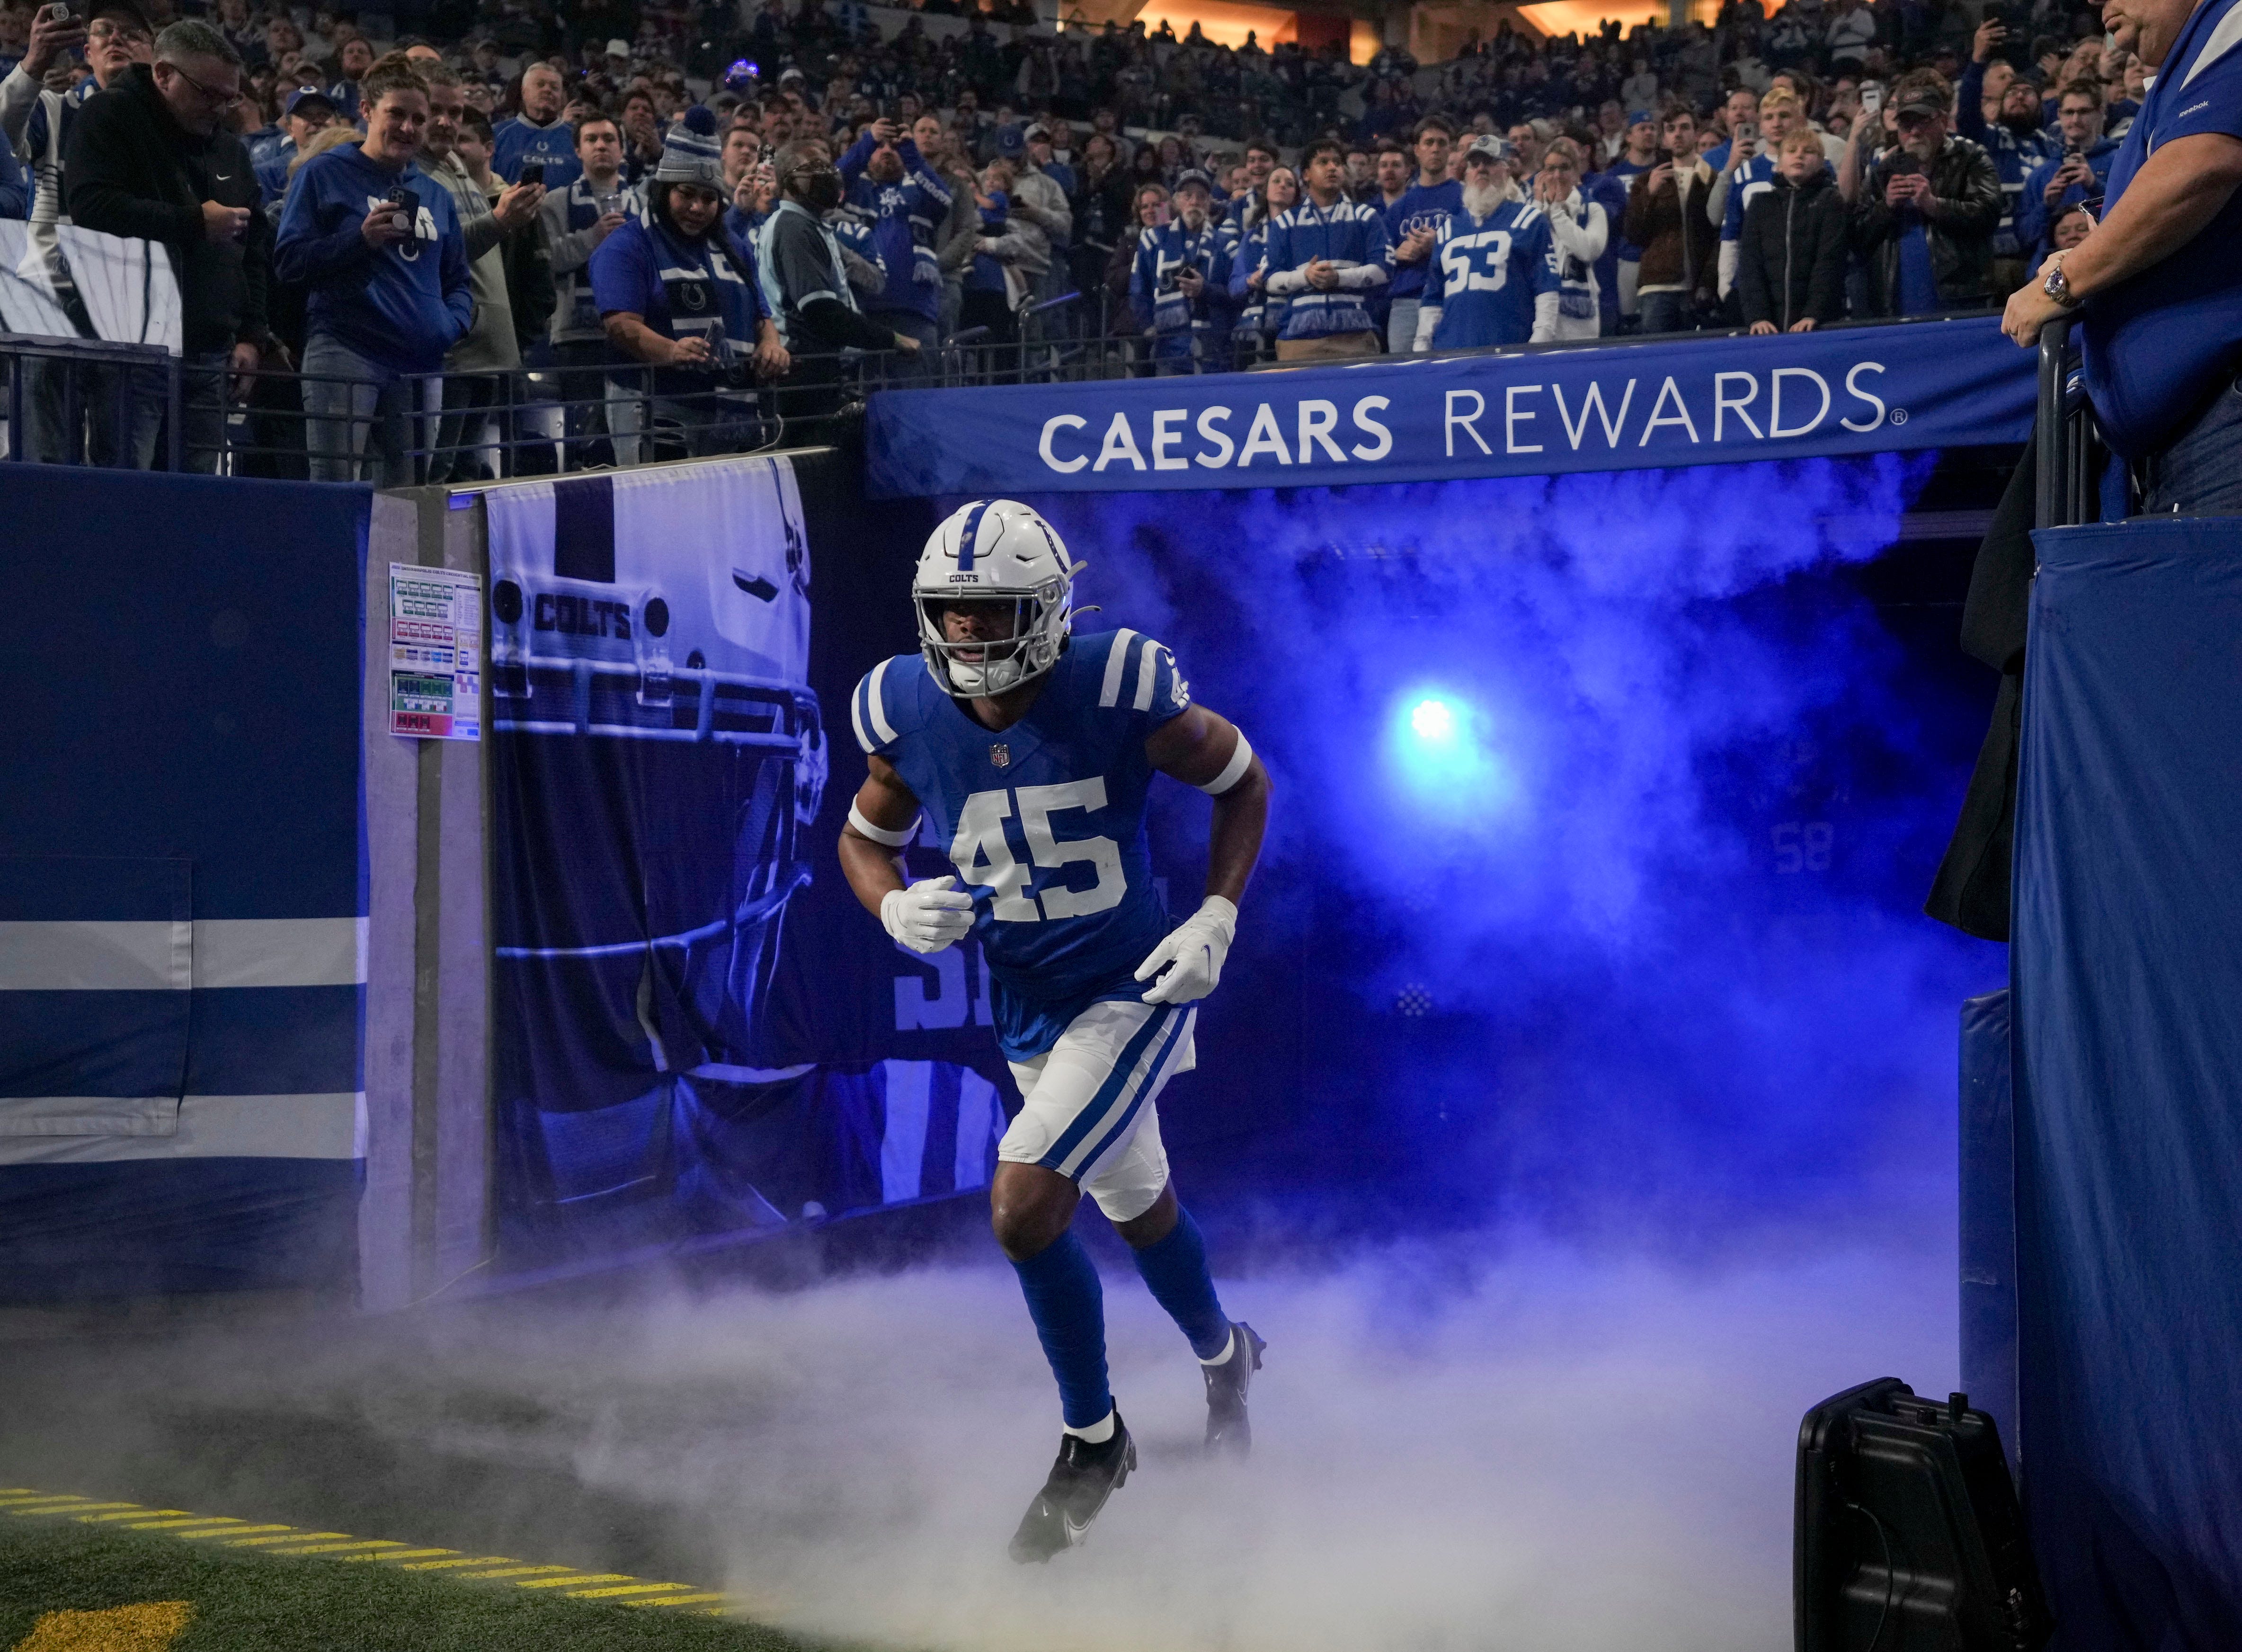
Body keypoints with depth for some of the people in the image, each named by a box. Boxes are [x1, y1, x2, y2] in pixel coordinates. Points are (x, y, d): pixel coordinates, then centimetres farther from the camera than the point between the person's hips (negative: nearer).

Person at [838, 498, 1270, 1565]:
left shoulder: (1119, 689, -21)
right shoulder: (906, 712, -11)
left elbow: (1241, 782, -5)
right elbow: (866, 837, 6)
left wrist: (1216, 921, -13)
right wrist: (896, 908, -16)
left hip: (1135, 990, -5)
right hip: (1028, 1015, 5)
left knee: (1024, 1205, -18)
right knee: (1136, 1205, 23)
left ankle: (1092, 1439, 5)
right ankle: (1223, 1357, 54)